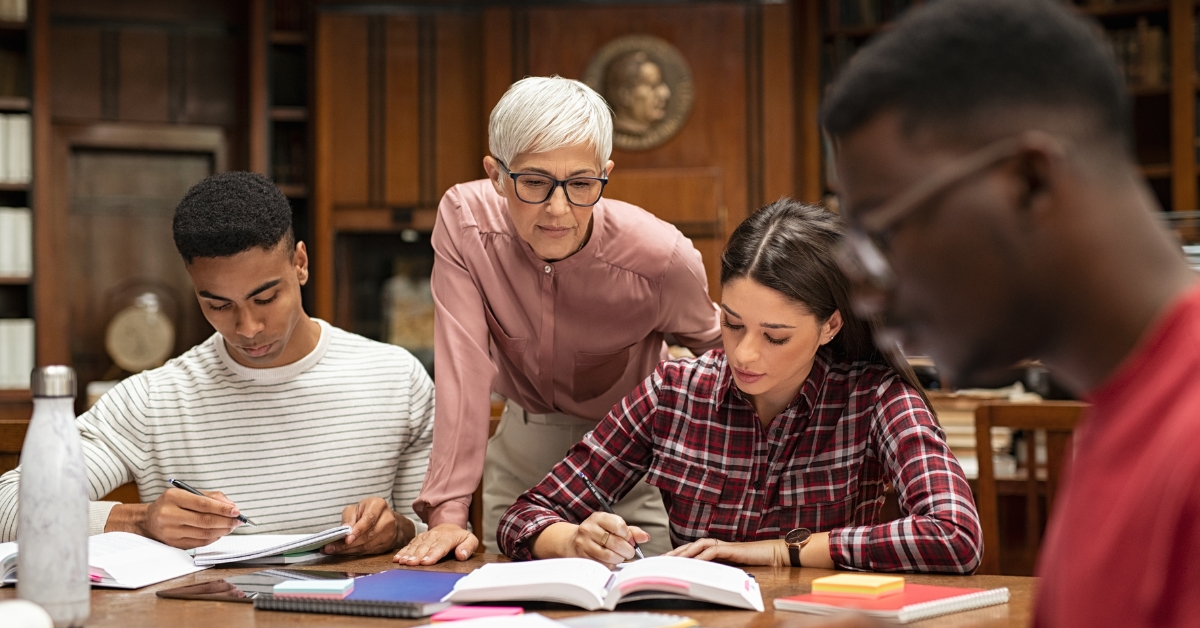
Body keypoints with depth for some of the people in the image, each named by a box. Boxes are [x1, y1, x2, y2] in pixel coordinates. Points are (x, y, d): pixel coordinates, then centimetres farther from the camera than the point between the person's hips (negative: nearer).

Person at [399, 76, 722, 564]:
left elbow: (714, 346, -4)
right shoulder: (463, 220, -22)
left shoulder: (660, 257, -24)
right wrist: (448, 512, -31)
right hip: (523, 449, 2)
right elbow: (463, 366, -25)